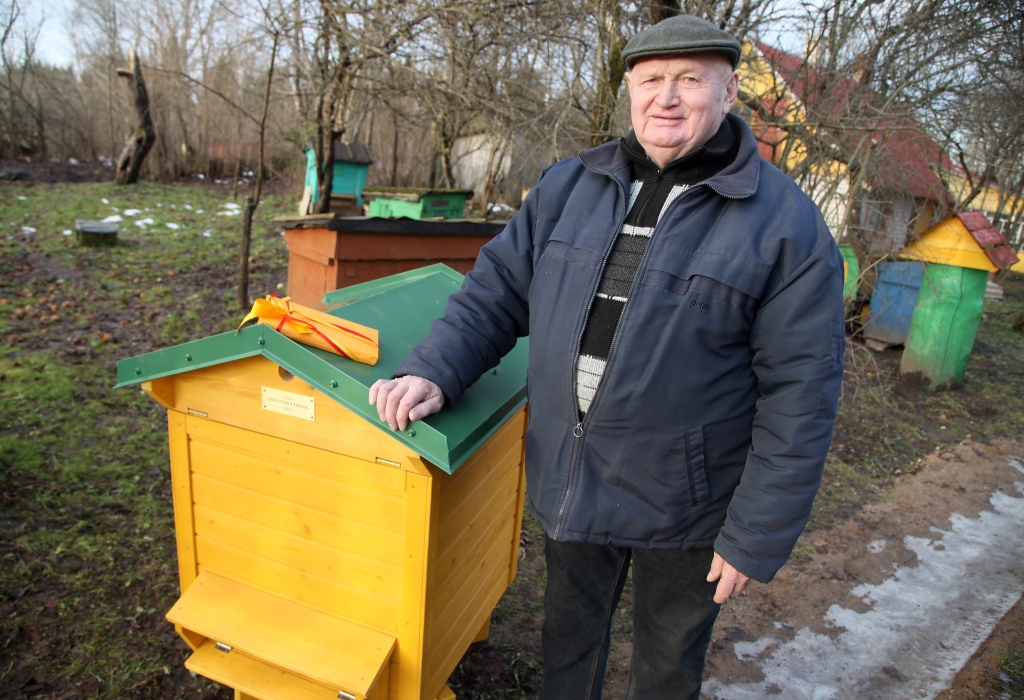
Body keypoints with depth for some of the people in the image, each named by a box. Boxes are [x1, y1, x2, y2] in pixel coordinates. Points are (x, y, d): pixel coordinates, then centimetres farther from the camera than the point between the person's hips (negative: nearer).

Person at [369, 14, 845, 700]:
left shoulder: (787, 224, -13)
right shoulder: (568, 185, -1)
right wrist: (434, 372, -15)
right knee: (569, 635, 27)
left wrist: (757, 538, -12)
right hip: (568, 482, 4)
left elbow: (799, 398, -13)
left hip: (681, 502, -3)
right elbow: (498, 290, 1)